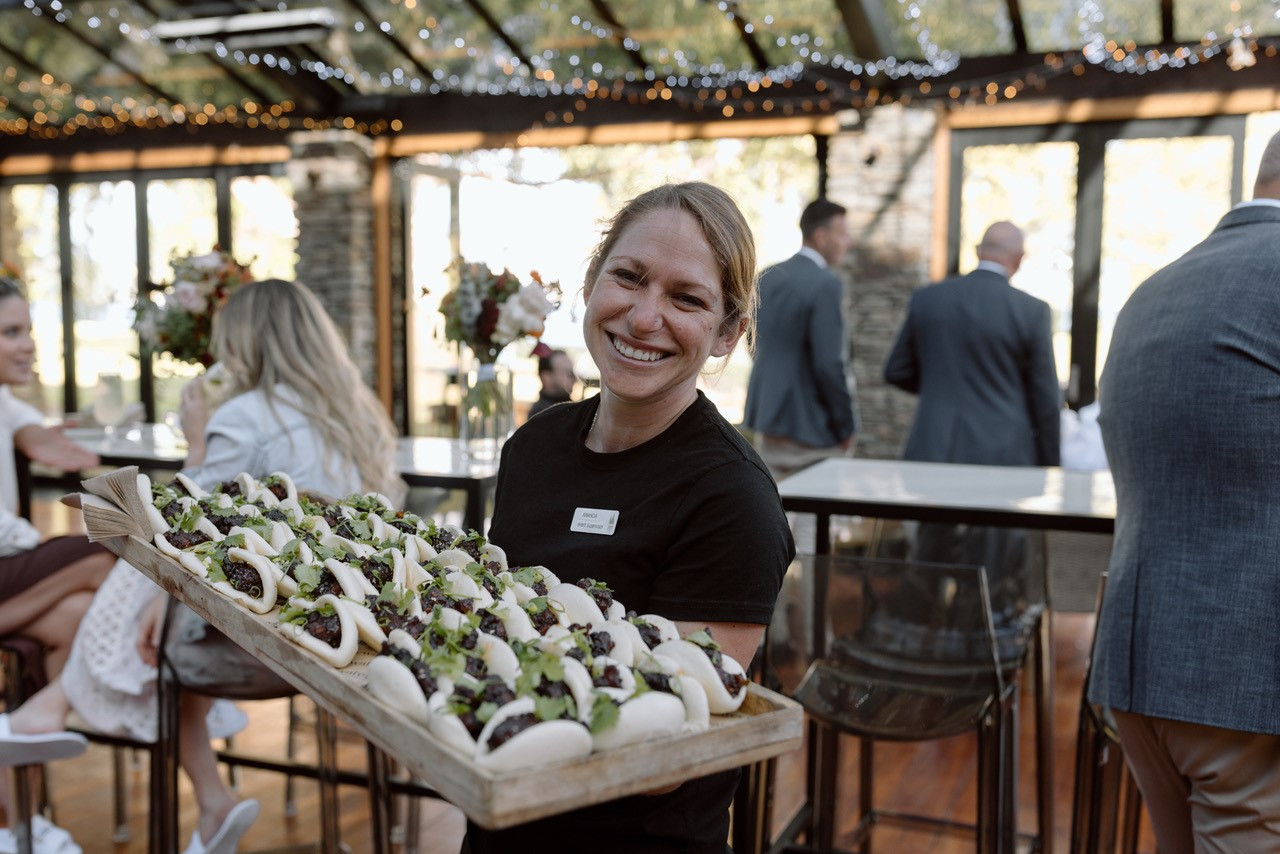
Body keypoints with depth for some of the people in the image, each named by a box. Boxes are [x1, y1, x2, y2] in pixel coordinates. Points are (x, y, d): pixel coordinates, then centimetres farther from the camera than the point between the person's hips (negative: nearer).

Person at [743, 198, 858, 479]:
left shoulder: (767, 277, 8)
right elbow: (829, 363, -20)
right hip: (810, 428, -8)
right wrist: (847, 426, -9)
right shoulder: (826, 284, -16)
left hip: (766, 423, 8)